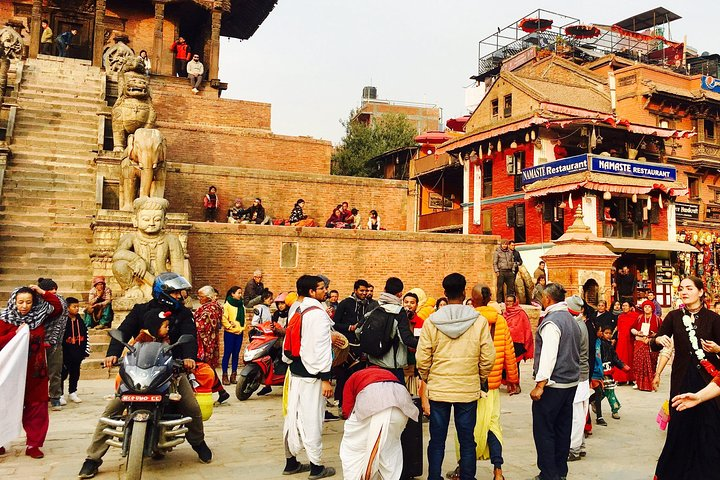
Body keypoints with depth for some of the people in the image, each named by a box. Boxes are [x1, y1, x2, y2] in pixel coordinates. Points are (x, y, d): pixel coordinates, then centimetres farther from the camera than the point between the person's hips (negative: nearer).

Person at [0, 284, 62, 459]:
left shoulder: (38, 316, 3)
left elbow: (58, 307, 13)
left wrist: (42, 293, 1)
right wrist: (16, 333, -20)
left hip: (36, 372, 3)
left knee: (37, 408, 4)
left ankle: (33, 444, 11)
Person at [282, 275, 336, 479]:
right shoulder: (318, 314, -15)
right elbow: (321, 348, -19)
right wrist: (326, 378, -17)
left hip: (295, 371, 8)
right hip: (312, 374, -8)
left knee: (294, 415, 14)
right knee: (311, 420, -2)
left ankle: (291, 462, 24)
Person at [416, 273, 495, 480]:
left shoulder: (431, 321, -7)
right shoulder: (479, 321, -7)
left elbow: (422, 359, -5)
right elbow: (488, 358, -4)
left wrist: (427, 379, 13)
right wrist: (482, 379, 14)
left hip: (438, 388, 0)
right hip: (469, 389, 0)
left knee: (437, 441, 10)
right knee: (467, 441, 11)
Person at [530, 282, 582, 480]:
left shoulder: (551, 321, -16)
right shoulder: (571, 320, 12)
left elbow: (548, 355, -22)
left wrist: (540, 385, -21)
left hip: (553, 384, -9)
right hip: (571, 382, 9)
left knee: (544, 430, -2)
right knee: (563, 429, 14)